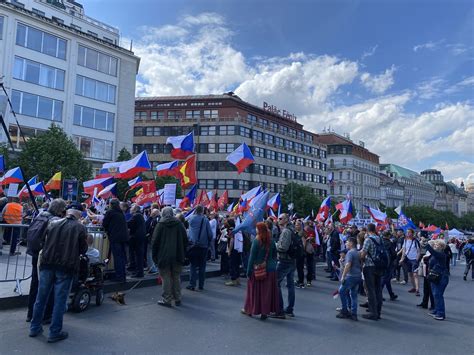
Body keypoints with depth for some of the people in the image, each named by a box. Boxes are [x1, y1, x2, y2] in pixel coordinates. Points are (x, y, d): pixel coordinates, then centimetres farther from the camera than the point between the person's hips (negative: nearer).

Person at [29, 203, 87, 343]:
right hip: (66, 266, -4)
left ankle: (35, 328, 28)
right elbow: (83, 249, -2)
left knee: (41, 297, 16)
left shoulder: (53, 223, 4)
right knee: (60, 300, 5)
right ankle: (55, 333, 12)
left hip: (48, 263, 4)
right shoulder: (80, 227, -7)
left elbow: (45, 242, 13)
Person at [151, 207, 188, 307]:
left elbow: (154, 242, -4)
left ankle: (166, 300, 6)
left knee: (166, 278, 3)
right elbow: (185, 240, 6)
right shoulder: (179, 224, 4)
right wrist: (183, 254, 12)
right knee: (177, 278, 13)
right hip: (178, 257, 3)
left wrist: (154, 256, 3)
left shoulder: (160, 225, -4)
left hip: (164, 256, -3)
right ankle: (177, 299, 19)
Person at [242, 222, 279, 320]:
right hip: (270, 269, 4)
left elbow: (252, 257, -11)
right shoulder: (271, 241, 2)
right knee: (267, 291, 9)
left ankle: (249, 310, 25)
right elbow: (274, 255, 9)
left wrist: (249, 270, -6)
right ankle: (265, 312, 14)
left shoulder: (256, 241, -13)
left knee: (254, 290, 10)